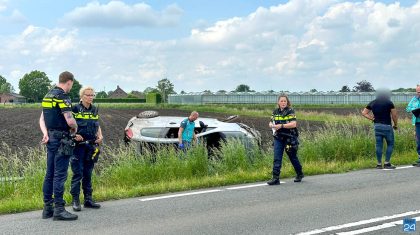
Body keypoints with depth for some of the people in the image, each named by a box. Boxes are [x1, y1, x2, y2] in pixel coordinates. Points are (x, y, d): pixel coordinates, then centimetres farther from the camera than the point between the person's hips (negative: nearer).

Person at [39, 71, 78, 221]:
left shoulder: (48, 95, 15)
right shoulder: (62, 97, -14)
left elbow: (42, 119, 14)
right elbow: (70, 120, -21)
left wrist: (45, 133, 1)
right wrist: (75, 128, -1)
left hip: (50, 139, 9)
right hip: (61, 140, -9)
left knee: (50, 174, 12)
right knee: (60, 174, -7)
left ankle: (47, 208, 17)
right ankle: (59, 209, -5)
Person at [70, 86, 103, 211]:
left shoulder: (95, 109, 11)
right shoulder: (75, 109, -6)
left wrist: (100, 136, 6)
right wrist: (74, 135, -21)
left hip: (91, 146, 5)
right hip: (78, 145, -5)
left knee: (88, 173, 11)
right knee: (78, 173, -5)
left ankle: (88, 199, 17)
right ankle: (75, 200, 2)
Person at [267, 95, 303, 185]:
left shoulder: (290, 111, -7)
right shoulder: (275, 112, 9)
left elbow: (293, 124, -17)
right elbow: (271, 123, 17)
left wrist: (281, 125, -24)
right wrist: (271, 125, -7)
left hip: (289, 138, -4)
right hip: (278, 138, 4)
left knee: (293, 157, 10)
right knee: (277, 158, -5)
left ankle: (300, 174, 31)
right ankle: (275, 178, -6)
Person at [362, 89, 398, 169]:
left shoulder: (372, 103, 10)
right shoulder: (389, 103, -3)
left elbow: (364, 113, 9)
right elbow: (394, 115, -6)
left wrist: (372, 119, 6)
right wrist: (395, 125, 6)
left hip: (377, 126, 4)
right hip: (387, 126, -4)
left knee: (379, 145, 6)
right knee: (390, 144, 6)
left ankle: (379, 164, 8)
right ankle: (387, 163, 0)